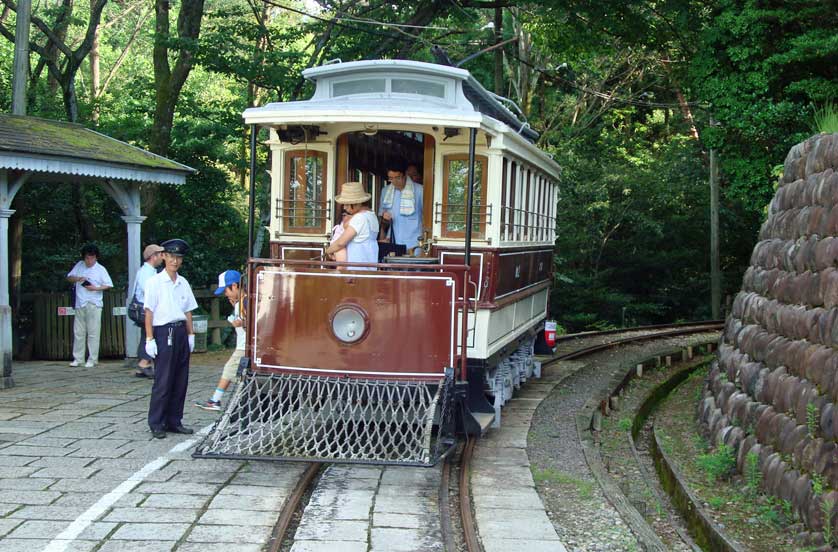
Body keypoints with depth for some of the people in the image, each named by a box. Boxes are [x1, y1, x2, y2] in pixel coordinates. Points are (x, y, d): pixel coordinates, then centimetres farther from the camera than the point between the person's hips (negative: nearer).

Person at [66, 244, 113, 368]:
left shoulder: (101, 269, 0)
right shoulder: (79, 265, 11)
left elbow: (108, 285, 0)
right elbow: (69, 277, 15)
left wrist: (96, 288, -15)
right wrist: (78, 279, -5)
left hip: (94, 305, -4)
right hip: (80, 304, 4)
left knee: (93, 333, -4)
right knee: (78, 332, 6)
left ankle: (92, 360, 0)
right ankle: (78, 358, 13)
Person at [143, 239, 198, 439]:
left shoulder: (183, 283, 12)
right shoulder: (155, 282, -4)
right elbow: (149, 312, -6)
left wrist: (190, 335, 11)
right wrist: (150, 339, -10)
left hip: (181, 332, 6)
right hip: (163, 333, -6)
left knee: (180, 380, 7)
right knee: (163, 381, -5)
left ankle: (174, 421, 15)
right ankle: (156, 424, 3)